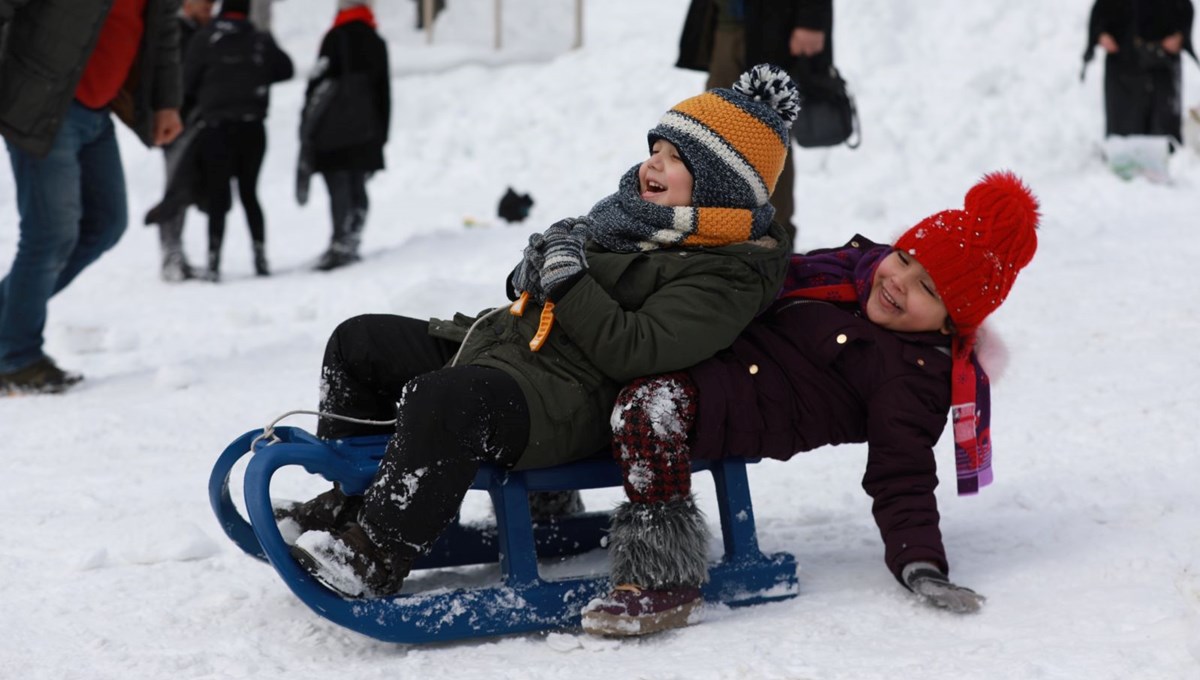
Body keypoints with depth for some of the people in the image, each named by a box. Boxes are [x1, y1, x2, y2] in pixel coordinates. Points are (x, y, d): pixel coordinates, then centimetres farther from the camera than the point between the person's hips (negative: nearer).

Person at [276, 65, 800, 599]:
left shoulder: (726, 273, -11)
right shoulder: (635, 213, 18)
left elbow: (635, 351, -23)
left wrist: (570, 279, -19)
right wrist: (535, 269, 6)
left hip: (568, 403, -11)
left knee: (439, 402, -37)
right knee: (359, 341, 12)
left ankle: (375, 557, -27)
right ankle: (346, 500, 19)